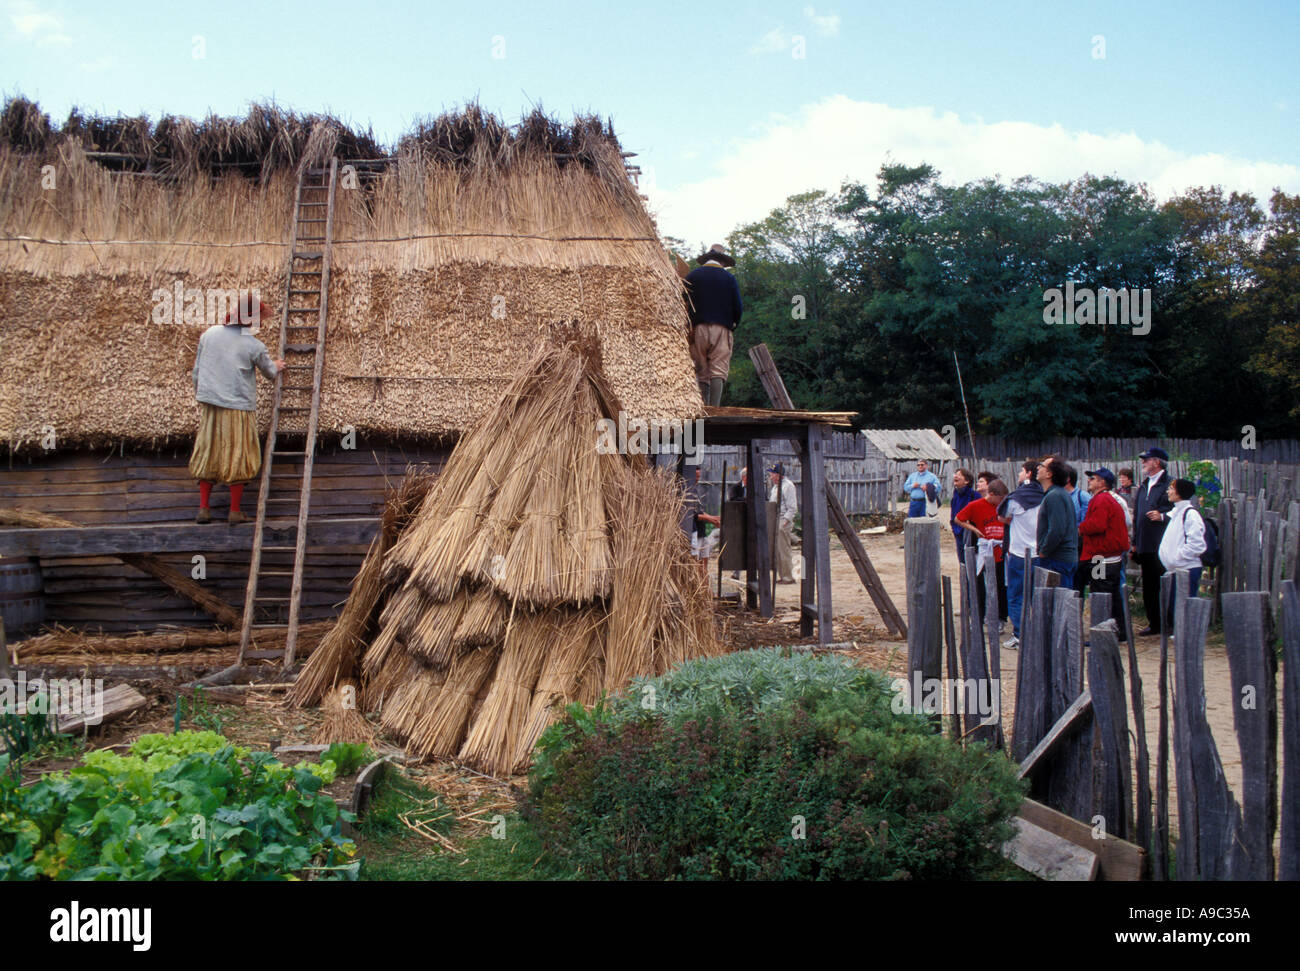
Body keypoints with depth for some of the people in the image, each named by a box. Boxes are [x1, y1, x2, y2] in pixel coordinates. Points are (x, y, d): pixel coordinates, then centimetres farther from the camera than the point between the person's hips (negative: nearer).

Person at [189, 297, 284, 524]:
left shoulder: (209, 334, 3)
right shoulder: (254, 345, -8)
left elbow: (196, 372, 10)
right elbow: (269, 373, 9)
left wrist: (199, 396, 23)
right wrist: (276, 367, 32)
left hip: (209, 404, 4)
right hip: (239, 406, -4)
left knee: (207, 454, 12)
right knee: (238, 456, 6)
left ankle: (203, 508, 13)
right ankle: (235, 512, 9)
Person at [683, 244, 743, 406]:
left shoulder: (692, 276, 10)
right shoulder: (729, 278, 7)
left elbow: (683, 304, 6)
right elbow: (738, 307, 4)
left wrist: (688, 327, 16)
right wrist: (733, 325, 21)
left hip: (698, 328, 2)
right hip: (722, 329, -2)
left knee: (702, 373, 6)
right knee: (719, 372, -7)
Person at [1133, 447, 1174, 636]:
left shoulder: (1169, 484, -6)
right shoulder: (1143, 486, 18)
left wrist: (1163, 516, -20)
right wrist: (1134, 542, 19)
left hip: (1162, 547, -7)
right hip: (1145, 546, 7)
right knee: (1149, 587, 10)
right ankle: (1154, 623, 18)